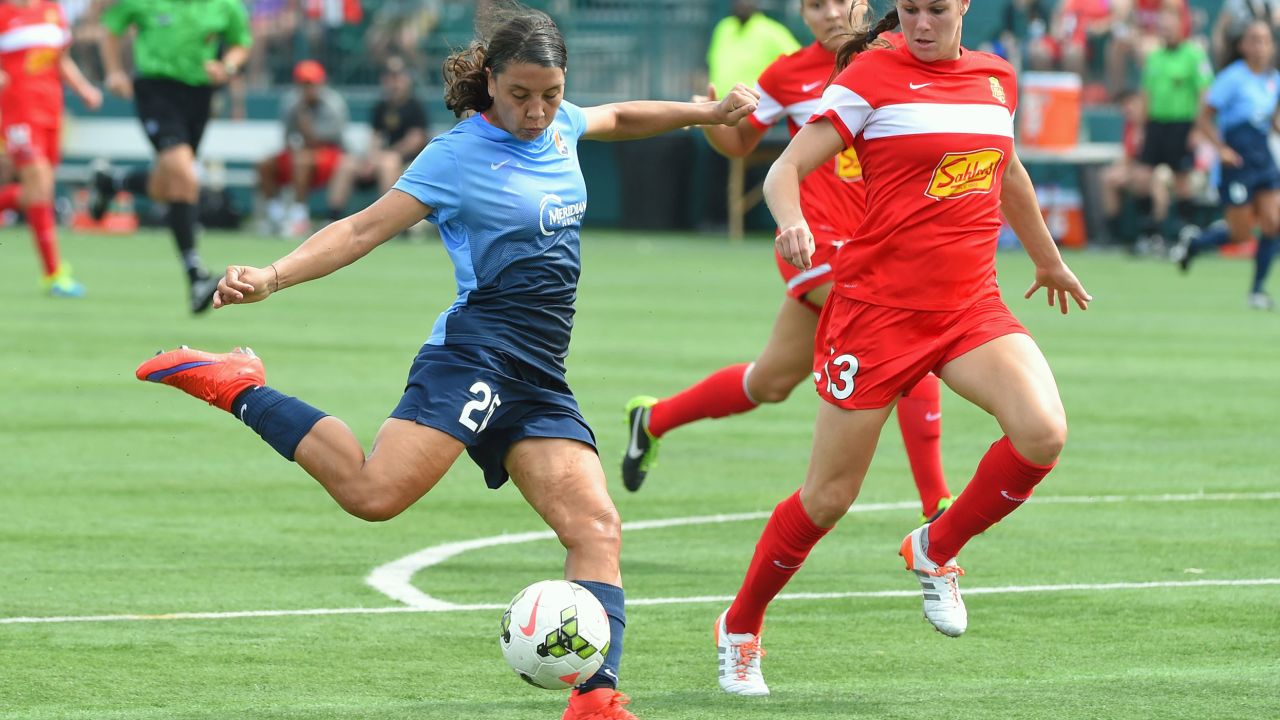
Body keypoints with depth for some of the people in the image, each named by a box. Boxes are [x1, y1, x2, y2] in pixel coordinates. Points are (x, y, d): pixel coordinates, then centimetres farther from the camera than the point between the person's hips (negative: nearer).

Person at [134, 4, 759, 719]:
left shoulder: (559, 126, 15)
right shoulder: (459, 154, -7)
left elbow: (618, 118, 40)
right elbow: (363, 230, -11)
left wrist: (704, 114, 38)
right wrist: (269, 277, -23)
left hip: (540, 382, 7)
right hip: (476, 356, -7)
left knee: (597, 527, -10)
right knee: (374, 491, -25)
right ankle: (239, 390, -8)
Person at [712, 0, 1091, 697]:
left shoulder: (996, 78, 10)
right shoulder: (873, 77, -7)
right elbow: (785, 170, -11)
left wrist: (1048, 260, 41)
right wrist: (793, 222, -33)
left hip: (971, 305, 4)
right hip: (879, 305, -4)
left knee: (1042, 432, -22)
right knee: (829, 496, 1)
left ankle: (936, 550, 3)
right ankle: (739, 629, 24)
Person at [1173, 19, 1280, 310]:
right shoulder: (1233, 78, -12)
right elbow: (1204, 117, -10)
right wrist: (1220, 148, -19)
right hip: (1237, 160, -6)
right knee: (1241, 233, -1)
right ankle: (1192, 244, 26)